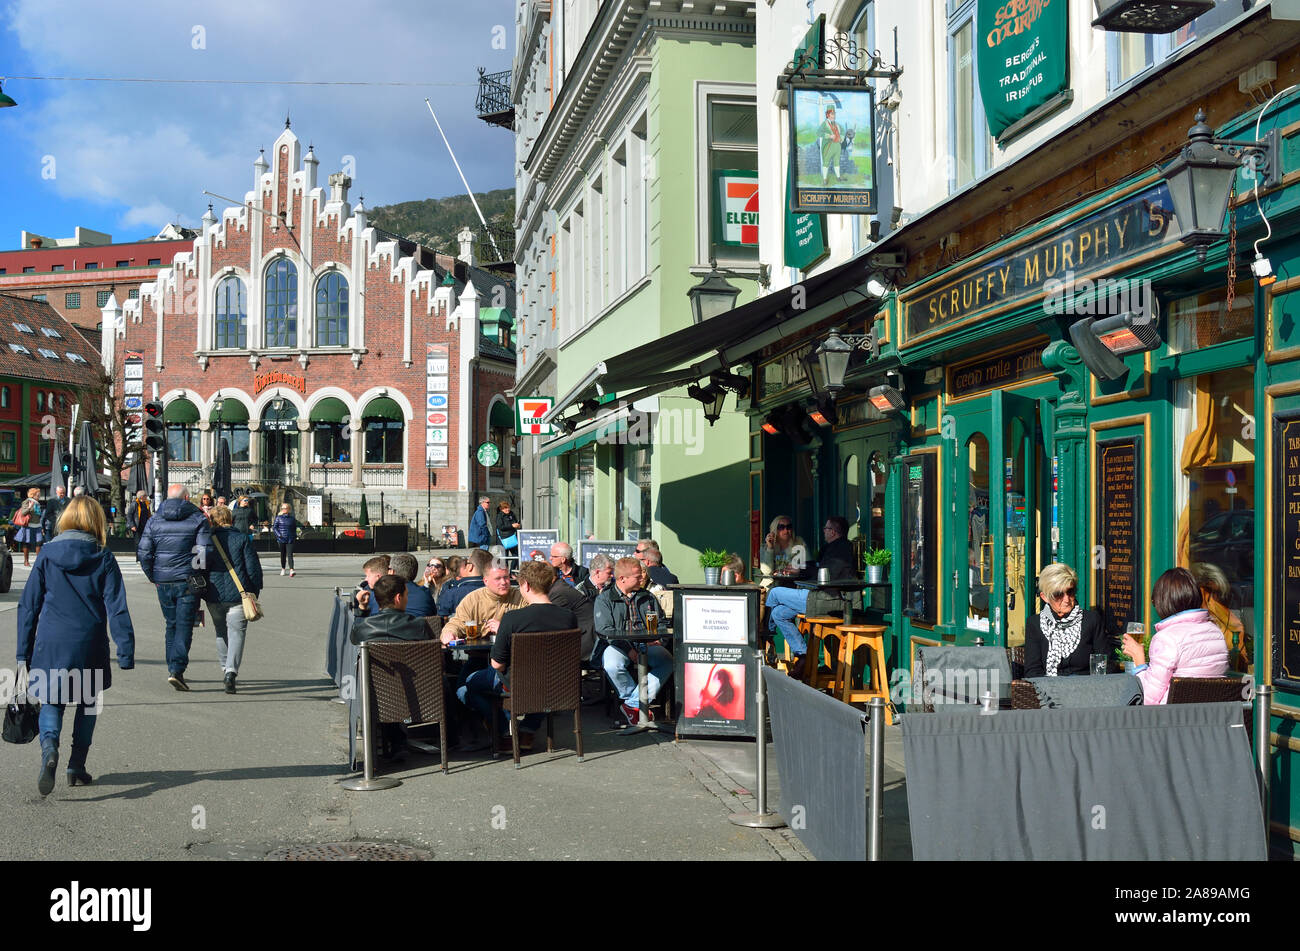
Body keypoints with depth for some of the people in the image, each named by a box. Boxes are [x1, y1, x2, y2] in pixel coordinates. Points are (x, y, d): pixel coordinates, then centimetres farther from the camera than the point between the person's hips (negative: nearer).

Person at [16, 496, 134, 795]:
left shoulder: (47, 554, 1)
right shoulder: (103, 558, -3)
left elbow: (28, 606, 4)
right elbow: (117, 609, -7)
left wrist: (24, 652, 11)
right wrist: (126, 652, -4)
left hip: (50, 644, 0)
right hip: (90, 645, 0)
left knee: (51, 702, 10)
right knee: (88, 703, 19)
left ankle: (49, 748, -18)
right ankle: (77, 766, 20)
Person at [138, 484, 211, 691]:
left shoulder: (154, 520, 6)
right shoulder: (198, 519, -4)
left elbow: (144, 552, 3)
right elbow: (204, 551, -11)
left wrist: (153, 577, 14)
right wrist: (203, 577, 3)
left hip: (163, 581, 4)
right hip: (188, 581, -4)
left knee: (172, 624, 17)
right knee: (184, 625, -2)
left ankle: (173, 667, 23)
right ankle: (176, 669, -15)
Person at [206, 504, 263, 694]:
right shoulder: (242, 539, -2)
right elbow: (253, 567, -4)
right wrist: (254, 593, 6)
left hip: (215, 595, 2)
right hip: (238, 594, -2)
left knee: (221, 632, 20)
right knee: (237, 632, -1)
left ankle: (226, 669, 26)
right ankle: (231, 670, -18)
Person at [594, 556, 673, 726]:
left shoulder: (648, 597, 19)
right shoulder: (604, 599, 5)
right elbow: (605, 630, -6)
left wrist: (656, 640, -4)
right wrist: (628, 649, -17)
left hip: (646, 645, 3)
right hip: (617, 645, -3)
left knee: (668, 661, -27)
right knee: (612, 666, -37)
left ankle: (633, 704, -27)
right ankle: (641, 704, -18)